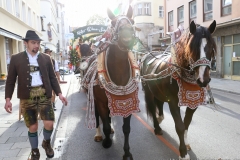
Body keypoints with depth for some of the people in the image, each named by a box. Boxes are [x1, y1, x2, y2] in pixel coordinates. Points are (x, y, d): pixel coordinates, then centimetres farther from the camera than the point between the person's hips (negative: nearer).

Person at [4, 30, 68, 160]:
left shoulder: (46, 58, 8)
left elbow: (52, 78, 9)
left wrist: (59, 93, 0)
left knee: (49, 124, -3)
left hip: (44, 95, 1)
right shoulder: (16, 58, 3)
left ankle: (46, 143, 30)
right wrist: (8, 99, -4)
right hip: (27, 97, -1)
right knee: (32, 127, 6)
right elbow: (10, 80, 4)